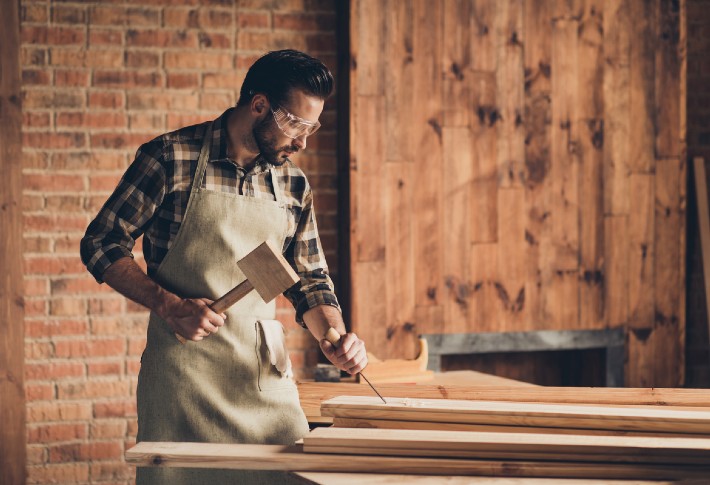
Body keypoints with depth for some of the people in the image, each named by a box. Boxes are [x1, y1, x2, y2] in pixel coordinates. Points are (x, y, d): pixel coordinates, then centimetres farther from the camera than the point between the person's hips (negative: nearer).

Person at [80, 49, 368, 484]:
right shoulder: (171, 158, -7)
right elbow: (102, 244, -4)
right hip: (182, 366, -4)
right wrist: (169, 305, -15)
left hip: (266, 373, 4)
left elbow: (310, 280, 14)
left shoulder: (294, 184, 7)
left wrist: (335, 336, -5)